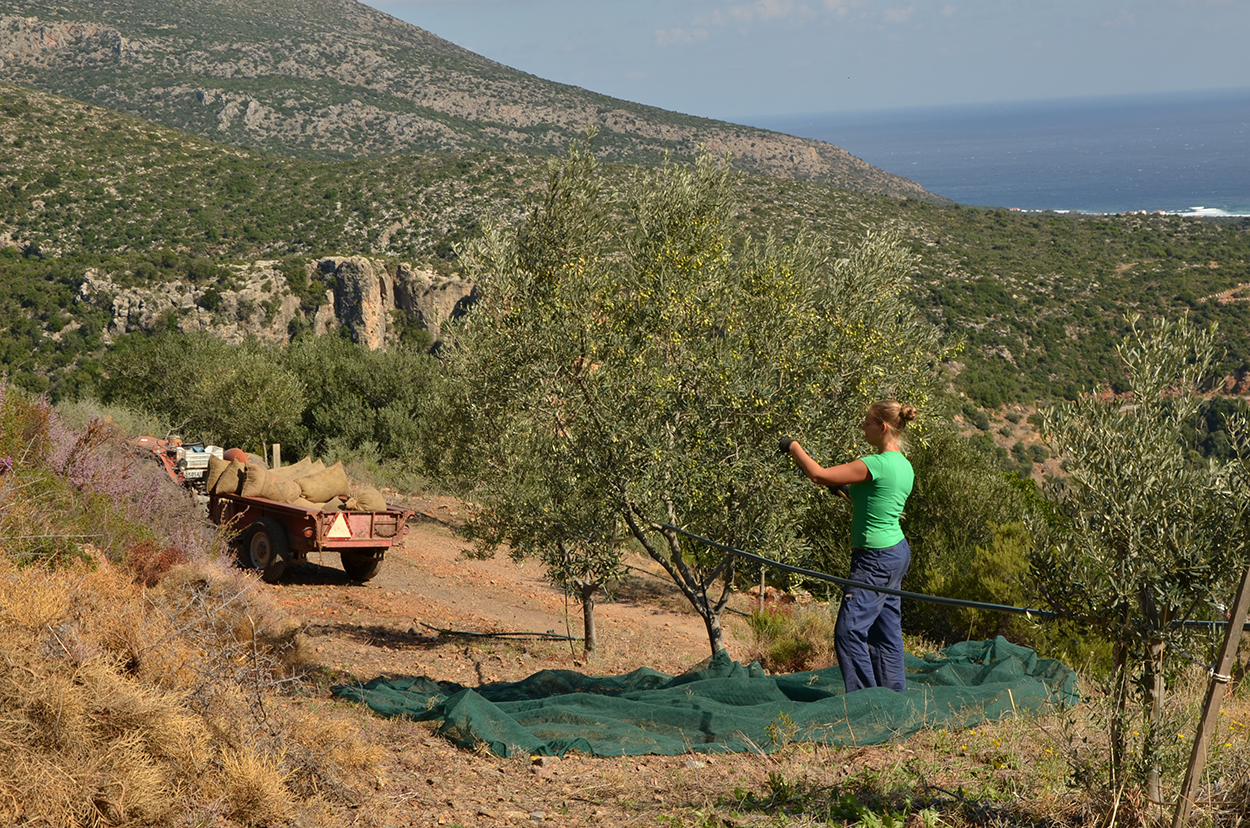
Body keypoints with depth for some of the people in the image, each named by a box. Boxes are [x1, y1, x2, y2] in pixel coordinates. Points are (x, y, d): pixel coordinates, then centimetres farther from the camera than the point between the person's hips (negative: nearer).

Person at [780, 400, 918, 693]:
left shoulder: (877, 465, -20)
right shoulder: (904, 466, 8)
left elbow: (817, 474, -19)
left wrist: (793, 446, -5)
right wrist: (846, 490, 18)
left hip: (876, 557, -10)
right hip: (897, 551, 10)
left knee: (850, 631, -7)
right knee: (886, 631, 15)